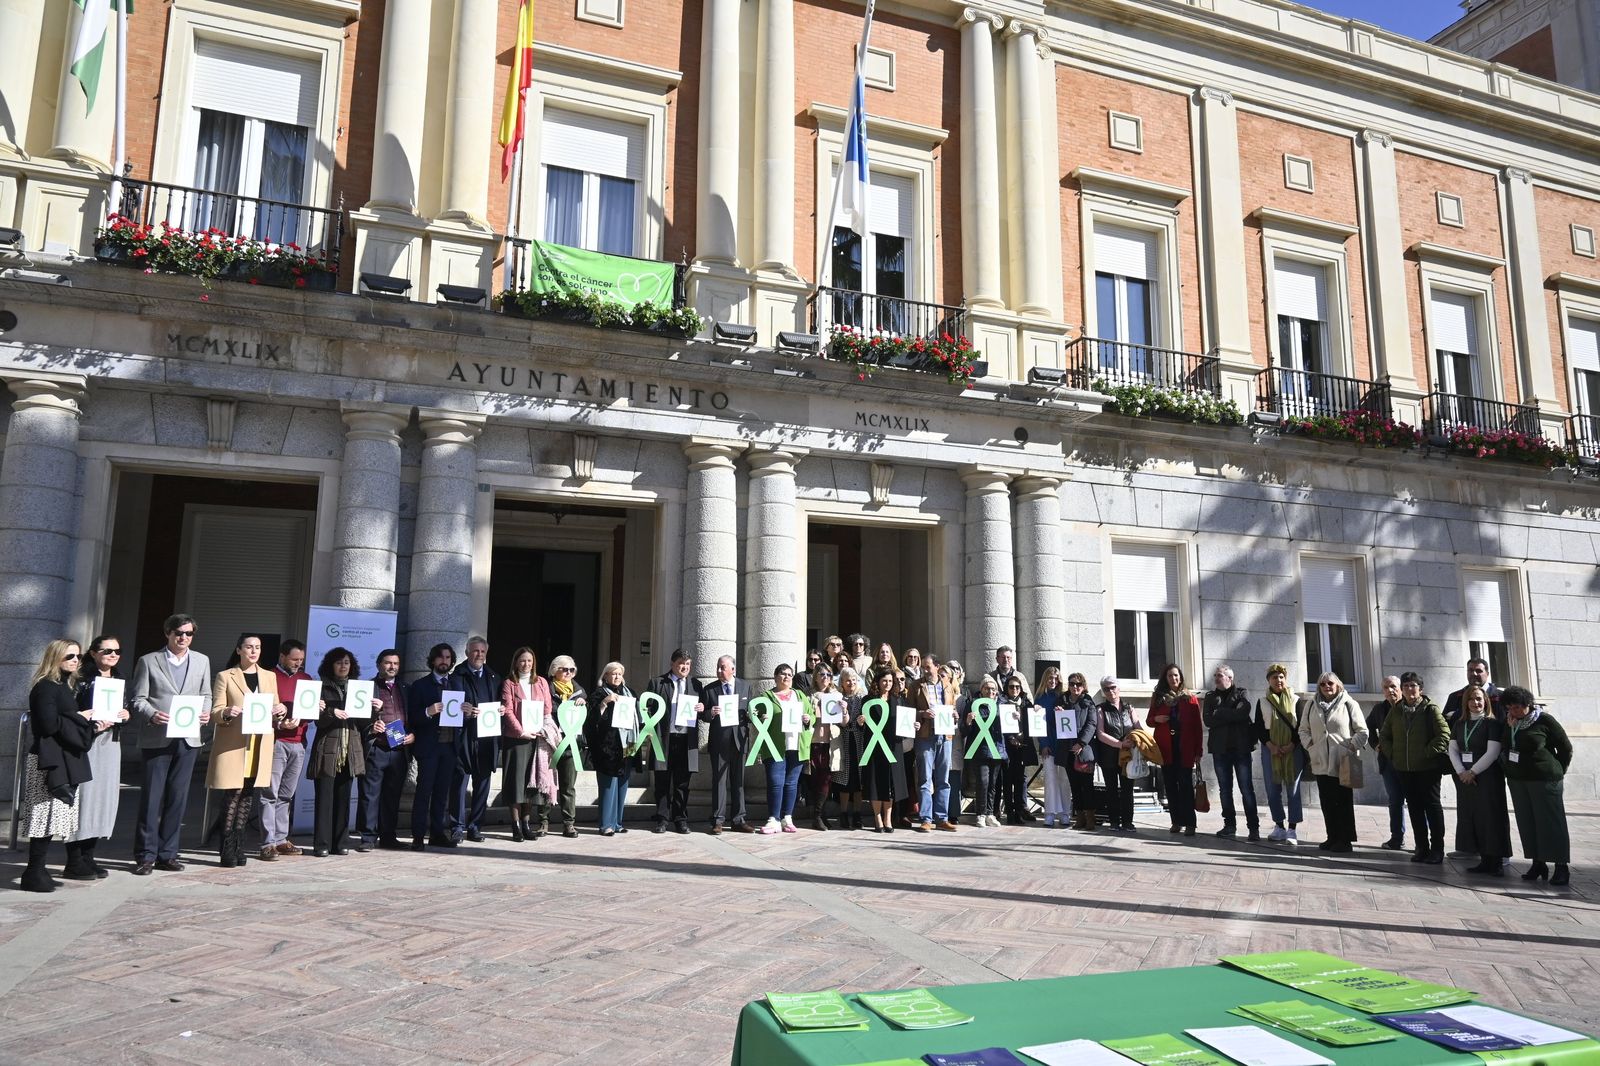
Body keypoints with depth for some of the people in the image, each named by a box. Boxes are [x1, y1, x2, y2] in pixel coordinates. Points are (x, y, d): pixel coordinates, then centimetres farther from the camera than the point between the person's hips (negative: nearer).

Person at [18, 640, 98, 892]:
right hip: (50, 761, -10)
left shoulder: (64, 686, 15)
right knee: (49, 814, -9)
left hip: (66, 759, 10)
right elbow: (49, 724, -22)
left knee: (70, 811, 16)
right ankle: (34, 873, -4)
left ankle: (75, 865, 26)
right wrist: (80, 718, -11)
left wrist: (92, 727, 6)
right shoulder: (45, 687, -13)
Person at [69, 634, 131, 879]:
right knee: (84, 795, -7)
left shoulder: (120, 680, 16)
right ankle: (74, 861, 1)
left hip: (111, 744, 6)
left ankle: (88, 856, 15)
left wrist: (126, 714, -1)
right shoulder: (82, 679, -4)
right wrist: (90, 724, -21)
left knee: (105, 795, 6)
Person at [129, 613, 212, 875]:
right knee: (151, 798, -1)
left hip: (187, 739, 3)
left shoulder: (202, 661, 14)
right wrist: (152, 715, -18)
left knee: (177, 799, 6)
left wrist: (205, 712, -2)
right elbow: (138, 699, 1)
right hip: (156, 739, -3)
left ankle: (167, 854, 14)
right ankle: (145, 855, 8)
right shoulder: (148, 661, 3)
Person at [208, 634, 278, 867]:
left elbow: (275, 707, 18)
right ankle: (228, 849, 3)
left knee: (248, 797, 6)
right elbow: (215, 712, 0)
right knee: (233, 795, -6)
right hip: (232, 747, -4)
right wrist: (227, 713, -22)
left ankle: (238, 847, 13)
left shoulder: (269, 677, 16)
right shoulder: (225, 677, 4)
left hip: (259, 748, 4)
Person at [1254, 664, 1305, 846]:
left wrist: (1291, 746, -12)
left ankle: (1291, 830, 0)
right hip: (1270, 749, 2)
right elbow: (1258, 728, 5)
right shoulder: (1262, 702, 8)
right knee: (1272, 790, 4)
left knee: (1293, 790, -3)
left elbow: (1301, 727, 1)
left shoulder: (1295, 701, 5)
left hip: (1293, 749, -2)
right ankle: (1279, 826, 17)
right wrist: (1271, 746, -9)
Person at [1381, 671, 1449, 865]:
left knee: (1432, 805, 2)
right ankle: (1422, 847, 18)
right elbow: (1385, 736, 17)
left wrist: (1428, 752, -15)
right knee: (1414, 807, 10)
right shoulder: (1396, 711, 8)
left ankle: (1437, 848, 9)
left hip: (1427, 767, -5)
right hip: (1404, 768, 5)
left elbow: (1444, 734, -12)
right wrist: (1392, 754, 5)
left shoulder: (1430, 709, -6)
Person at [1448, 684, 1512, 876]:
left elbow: (1492, 752, -13)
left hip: (1488, 777, -6)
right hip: (1465, 778, 6)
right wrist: (1461, 772, -7)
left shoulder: (1492, 723, -6)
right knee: (1471, 817, 6)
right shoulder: (1459, 724, 11)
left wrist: (1472, 772, -13)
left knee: (1490, 817, -3)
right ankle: (1484, 860, 14)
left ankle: (1496, 862, 4)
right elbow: (1453, 749, 7)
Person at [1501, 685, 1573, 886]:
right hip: (1516, 779, 5)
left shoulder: (1544, 720, -7)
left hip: (1543, 778, -5)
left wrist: (1557, 771, 4)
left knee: (1550, 822, -3)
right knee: (1526, 822, 6)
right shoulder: (1509, 723, 7)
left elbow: (1566, 748, 0)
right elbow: (1505, 747, 11)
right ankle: (1538, 863, 14)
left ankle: (1561, 867, 2)